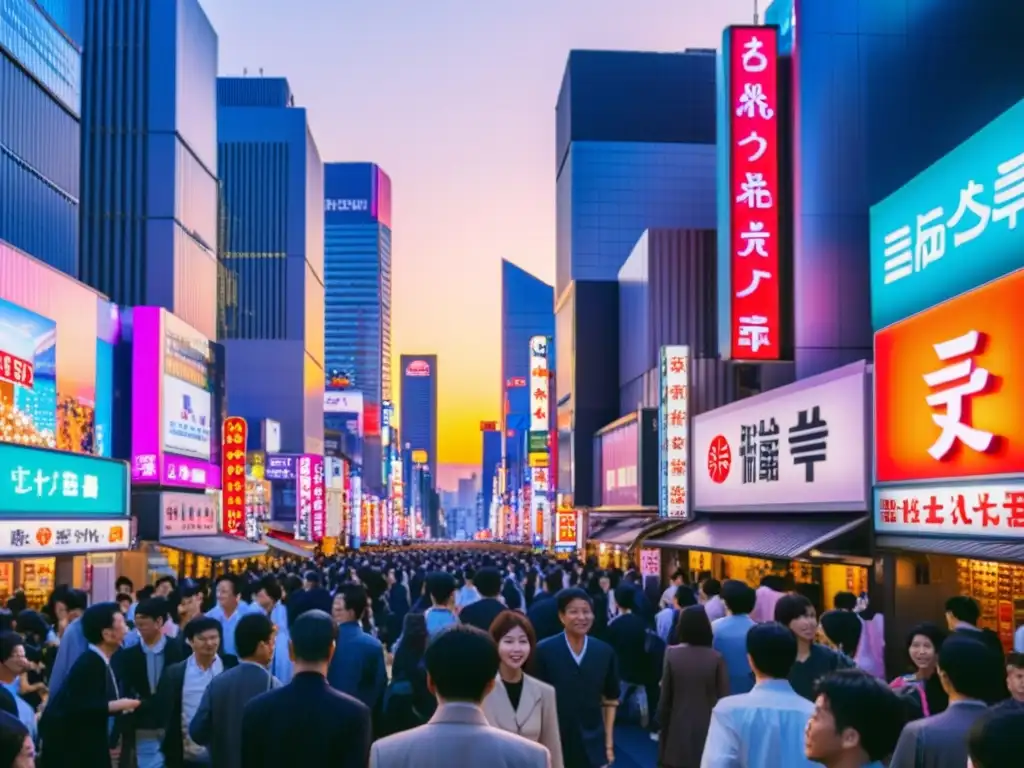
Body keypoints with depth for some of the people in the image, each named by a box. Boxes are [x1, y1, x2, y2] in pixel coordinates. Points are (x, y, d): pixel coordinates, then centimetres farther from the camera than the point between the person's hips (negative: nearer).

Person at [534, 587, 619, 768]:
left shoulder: (605, 652, 1)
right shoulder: (544, 651, -8)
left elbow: (610, 700, 11)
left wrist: (609, 743, 7)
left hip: (593, 748, 2)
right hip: (555, 747, -2)